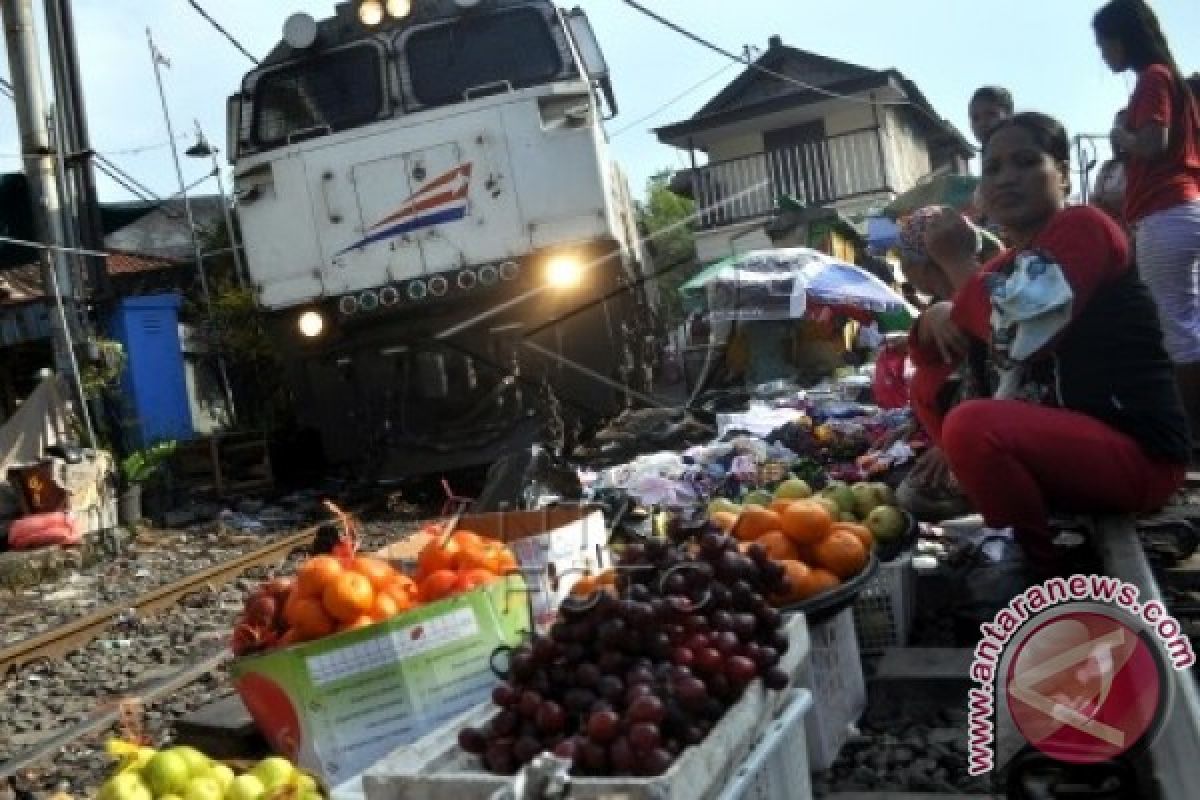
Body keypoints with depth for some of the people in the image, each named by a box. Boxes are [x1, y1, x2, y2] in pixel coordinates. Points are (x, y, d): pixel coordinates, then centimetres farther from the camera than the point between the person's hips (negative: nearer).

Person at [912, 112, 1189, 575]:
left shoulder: (1084, 228, -9)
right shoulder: (1004, 268, 14)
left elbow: (1020, 334, -25)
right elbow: (928, 358, 14)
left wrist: (958, 262, -11)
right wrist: (937, 319, -8)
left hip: (1137, 450, -9)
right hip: (1061, 438, 9)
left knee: (972, 426, -32)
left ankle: (1050, 577, -10)